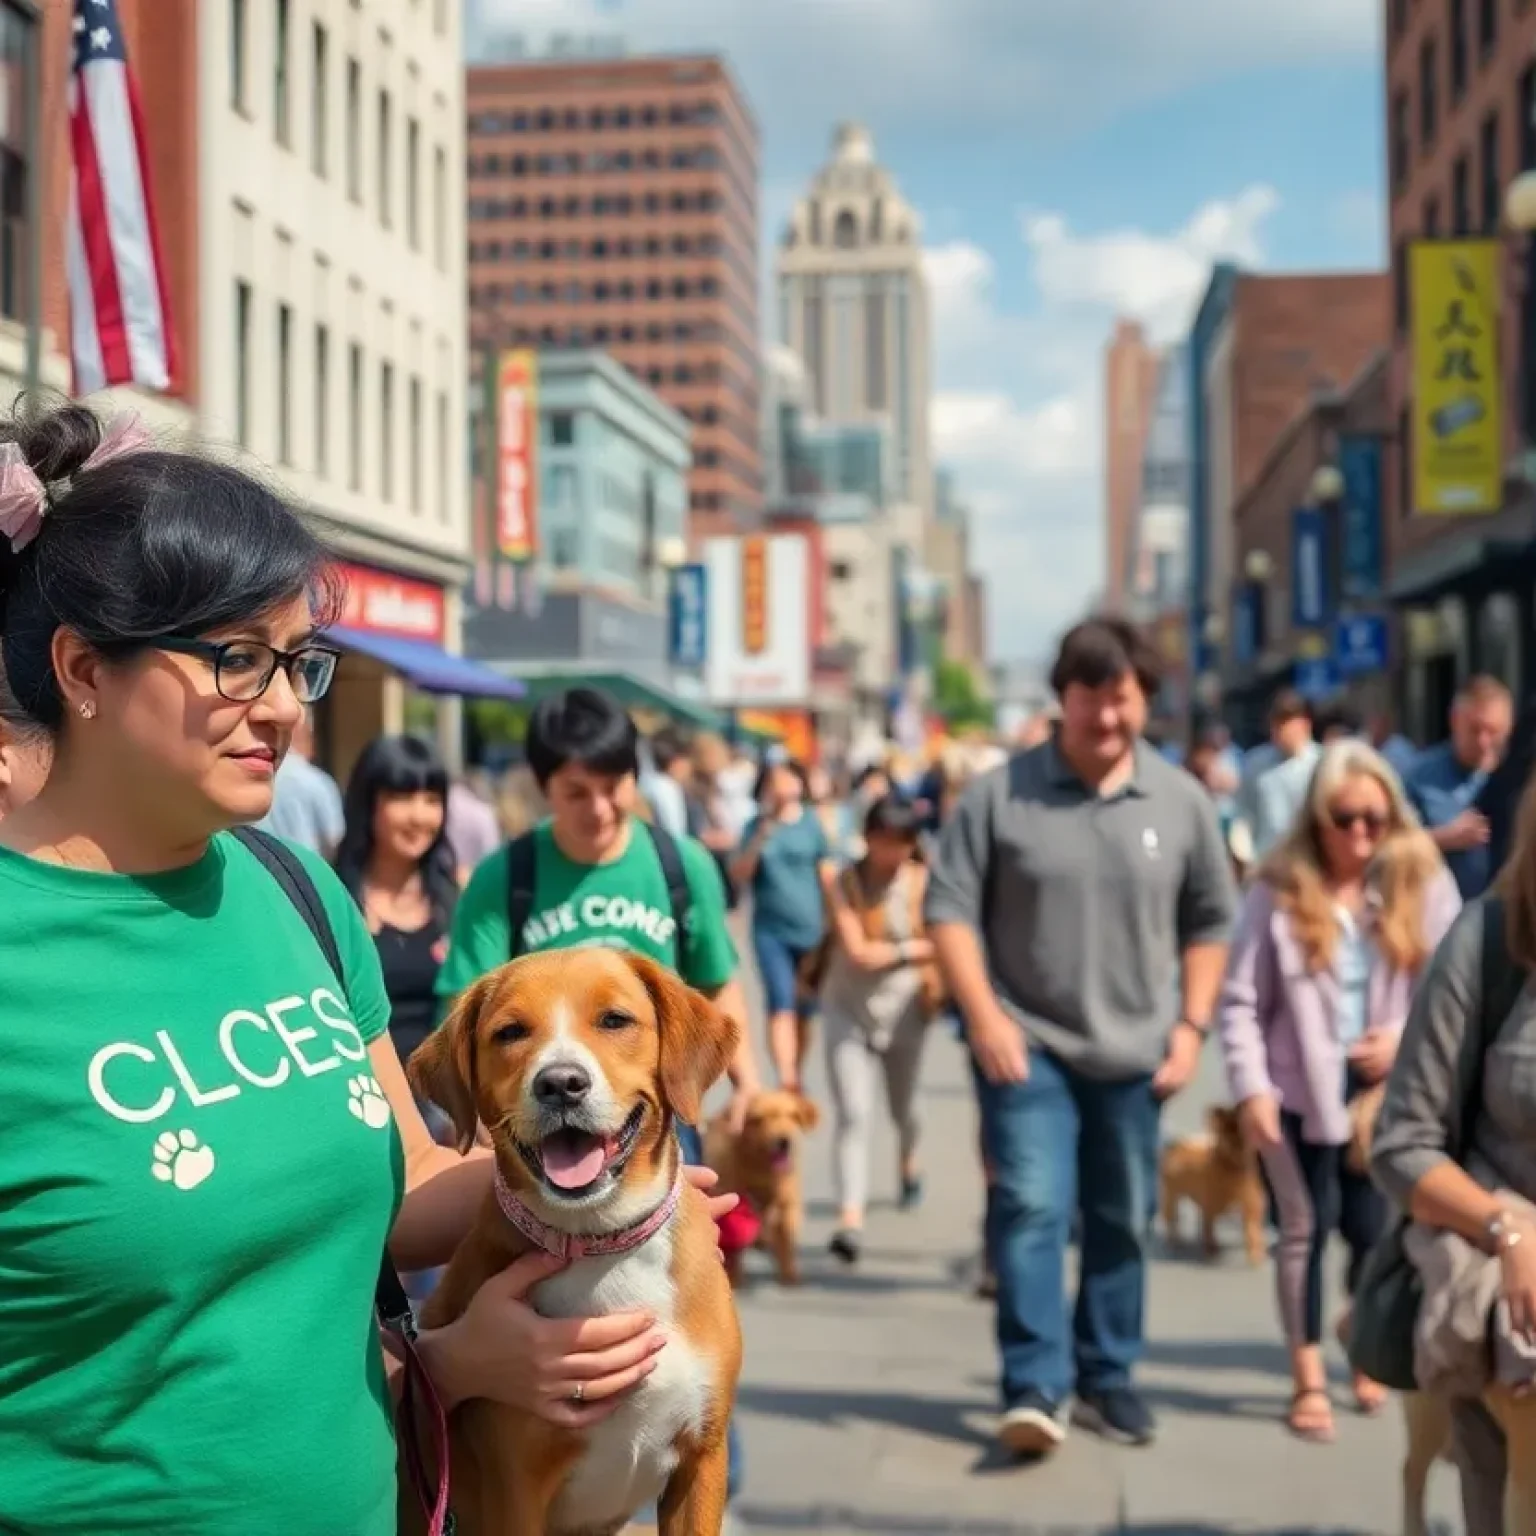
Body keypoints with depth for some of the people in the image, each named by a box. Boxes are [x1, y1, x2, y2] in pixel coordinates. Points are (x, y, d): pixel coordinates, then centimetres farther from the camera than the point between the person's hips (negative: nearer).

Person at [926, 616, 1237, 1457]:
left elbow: (1208, 923, 10)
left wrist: (1191, 1026, 2)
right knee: (1032, 1208, -14)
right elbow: (950, 909, -5)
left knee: (1122, 1222, 11)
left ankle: (1107, 1377, 26)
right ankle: (1035, 1386, -11)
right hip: (1027, 1044, -3)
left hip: (1132, 1053, 3)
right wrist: (984, 1016, -13)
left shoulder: (1181, 801, 3)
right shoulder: (999, 794, -5)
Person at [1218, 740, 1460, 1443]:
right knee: (1306, 1227, 3)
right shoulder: (1280, 890, -6)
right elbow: (1242, 1000, -5)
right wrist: (1251, 1086, -12)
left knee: (1374, 1229, 6)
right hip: (1301, 1090, -1)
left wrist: (1407, 1037, -13)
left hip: (1386, 1089, 1)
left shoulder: (1424, 882, -1)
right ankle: (1309, 1381, 15)